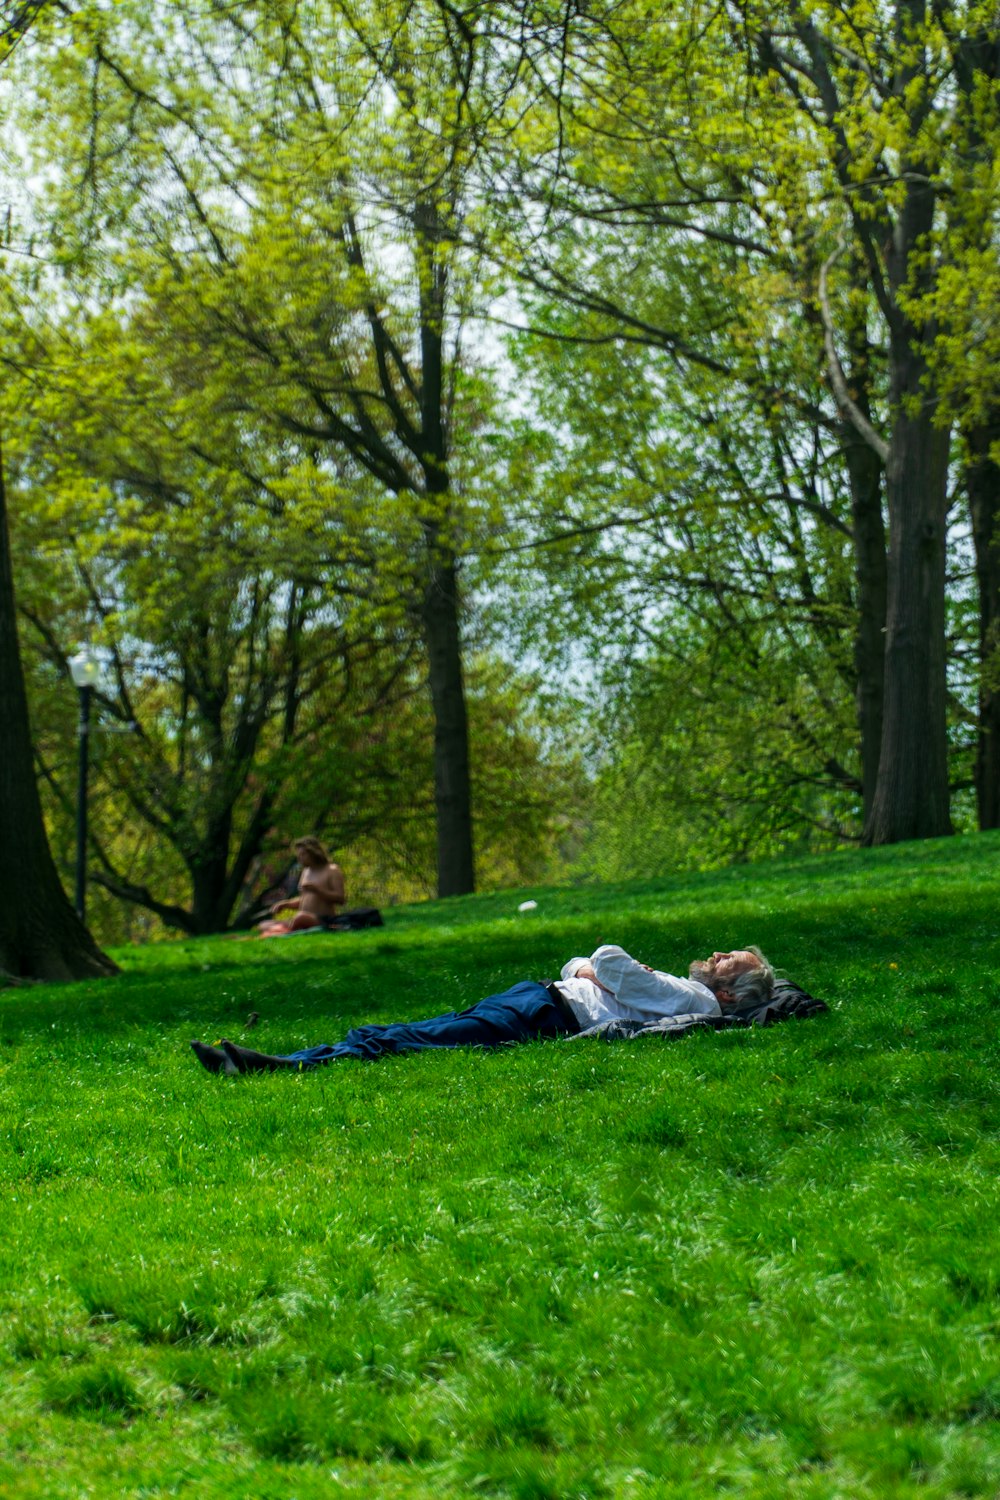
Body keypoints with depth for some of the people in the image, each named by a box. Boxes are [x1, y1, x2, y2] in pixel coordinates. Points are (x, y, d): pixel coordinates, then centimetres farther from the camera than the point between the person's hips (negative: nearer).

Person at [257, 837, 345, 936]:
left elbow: (340, 899, -11)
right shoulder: (306, 871, 22)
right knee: (264, 925, -5)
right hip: (305, 921, 9)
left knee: (301, 918, -41)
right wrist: (284, 904, 11)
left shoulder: (332, 871, -1)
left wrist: (316, 889, -18)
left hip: (323, 921, -8)